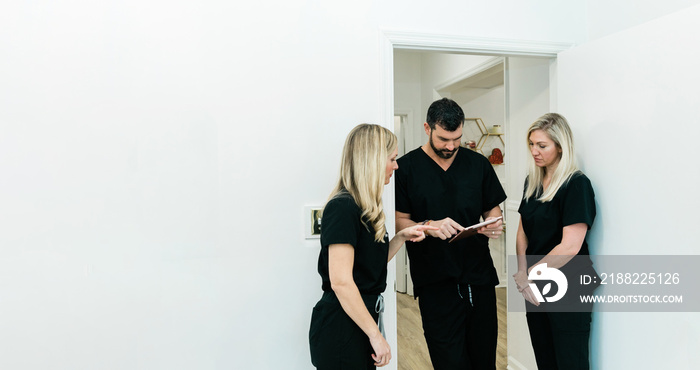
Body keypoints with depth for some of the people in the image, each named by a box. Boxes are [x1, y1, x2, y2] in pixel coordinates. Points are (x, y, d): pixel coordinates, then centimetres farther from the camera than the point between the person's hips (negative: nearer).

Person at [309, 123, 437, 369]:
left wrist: (402, 237, 5)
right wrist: (376, 336, -19)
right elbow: (341, 282, -24)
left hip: (362, 320, 9)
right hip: (340, 329, -9)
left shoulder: (366, 209, 11)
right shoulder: (342, 208, -19)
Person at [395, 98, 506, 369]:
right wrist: (428, 226, -22)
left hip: (480, 277, 4)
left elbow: (492, 208, 15)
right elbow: (399, 221, -4)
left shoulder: (478, 163, 8)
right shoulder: (406, 168, -3)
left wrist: (494, 224, -7)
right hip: (435, 283, -3)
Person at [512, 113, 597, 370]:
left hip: (568, 290, -6)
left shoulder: (576, 184, -14)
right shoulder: (533, 180, 7)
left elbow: (570, 246, -20)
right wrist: (523, 274, -4)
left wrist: (529, 273, -12)